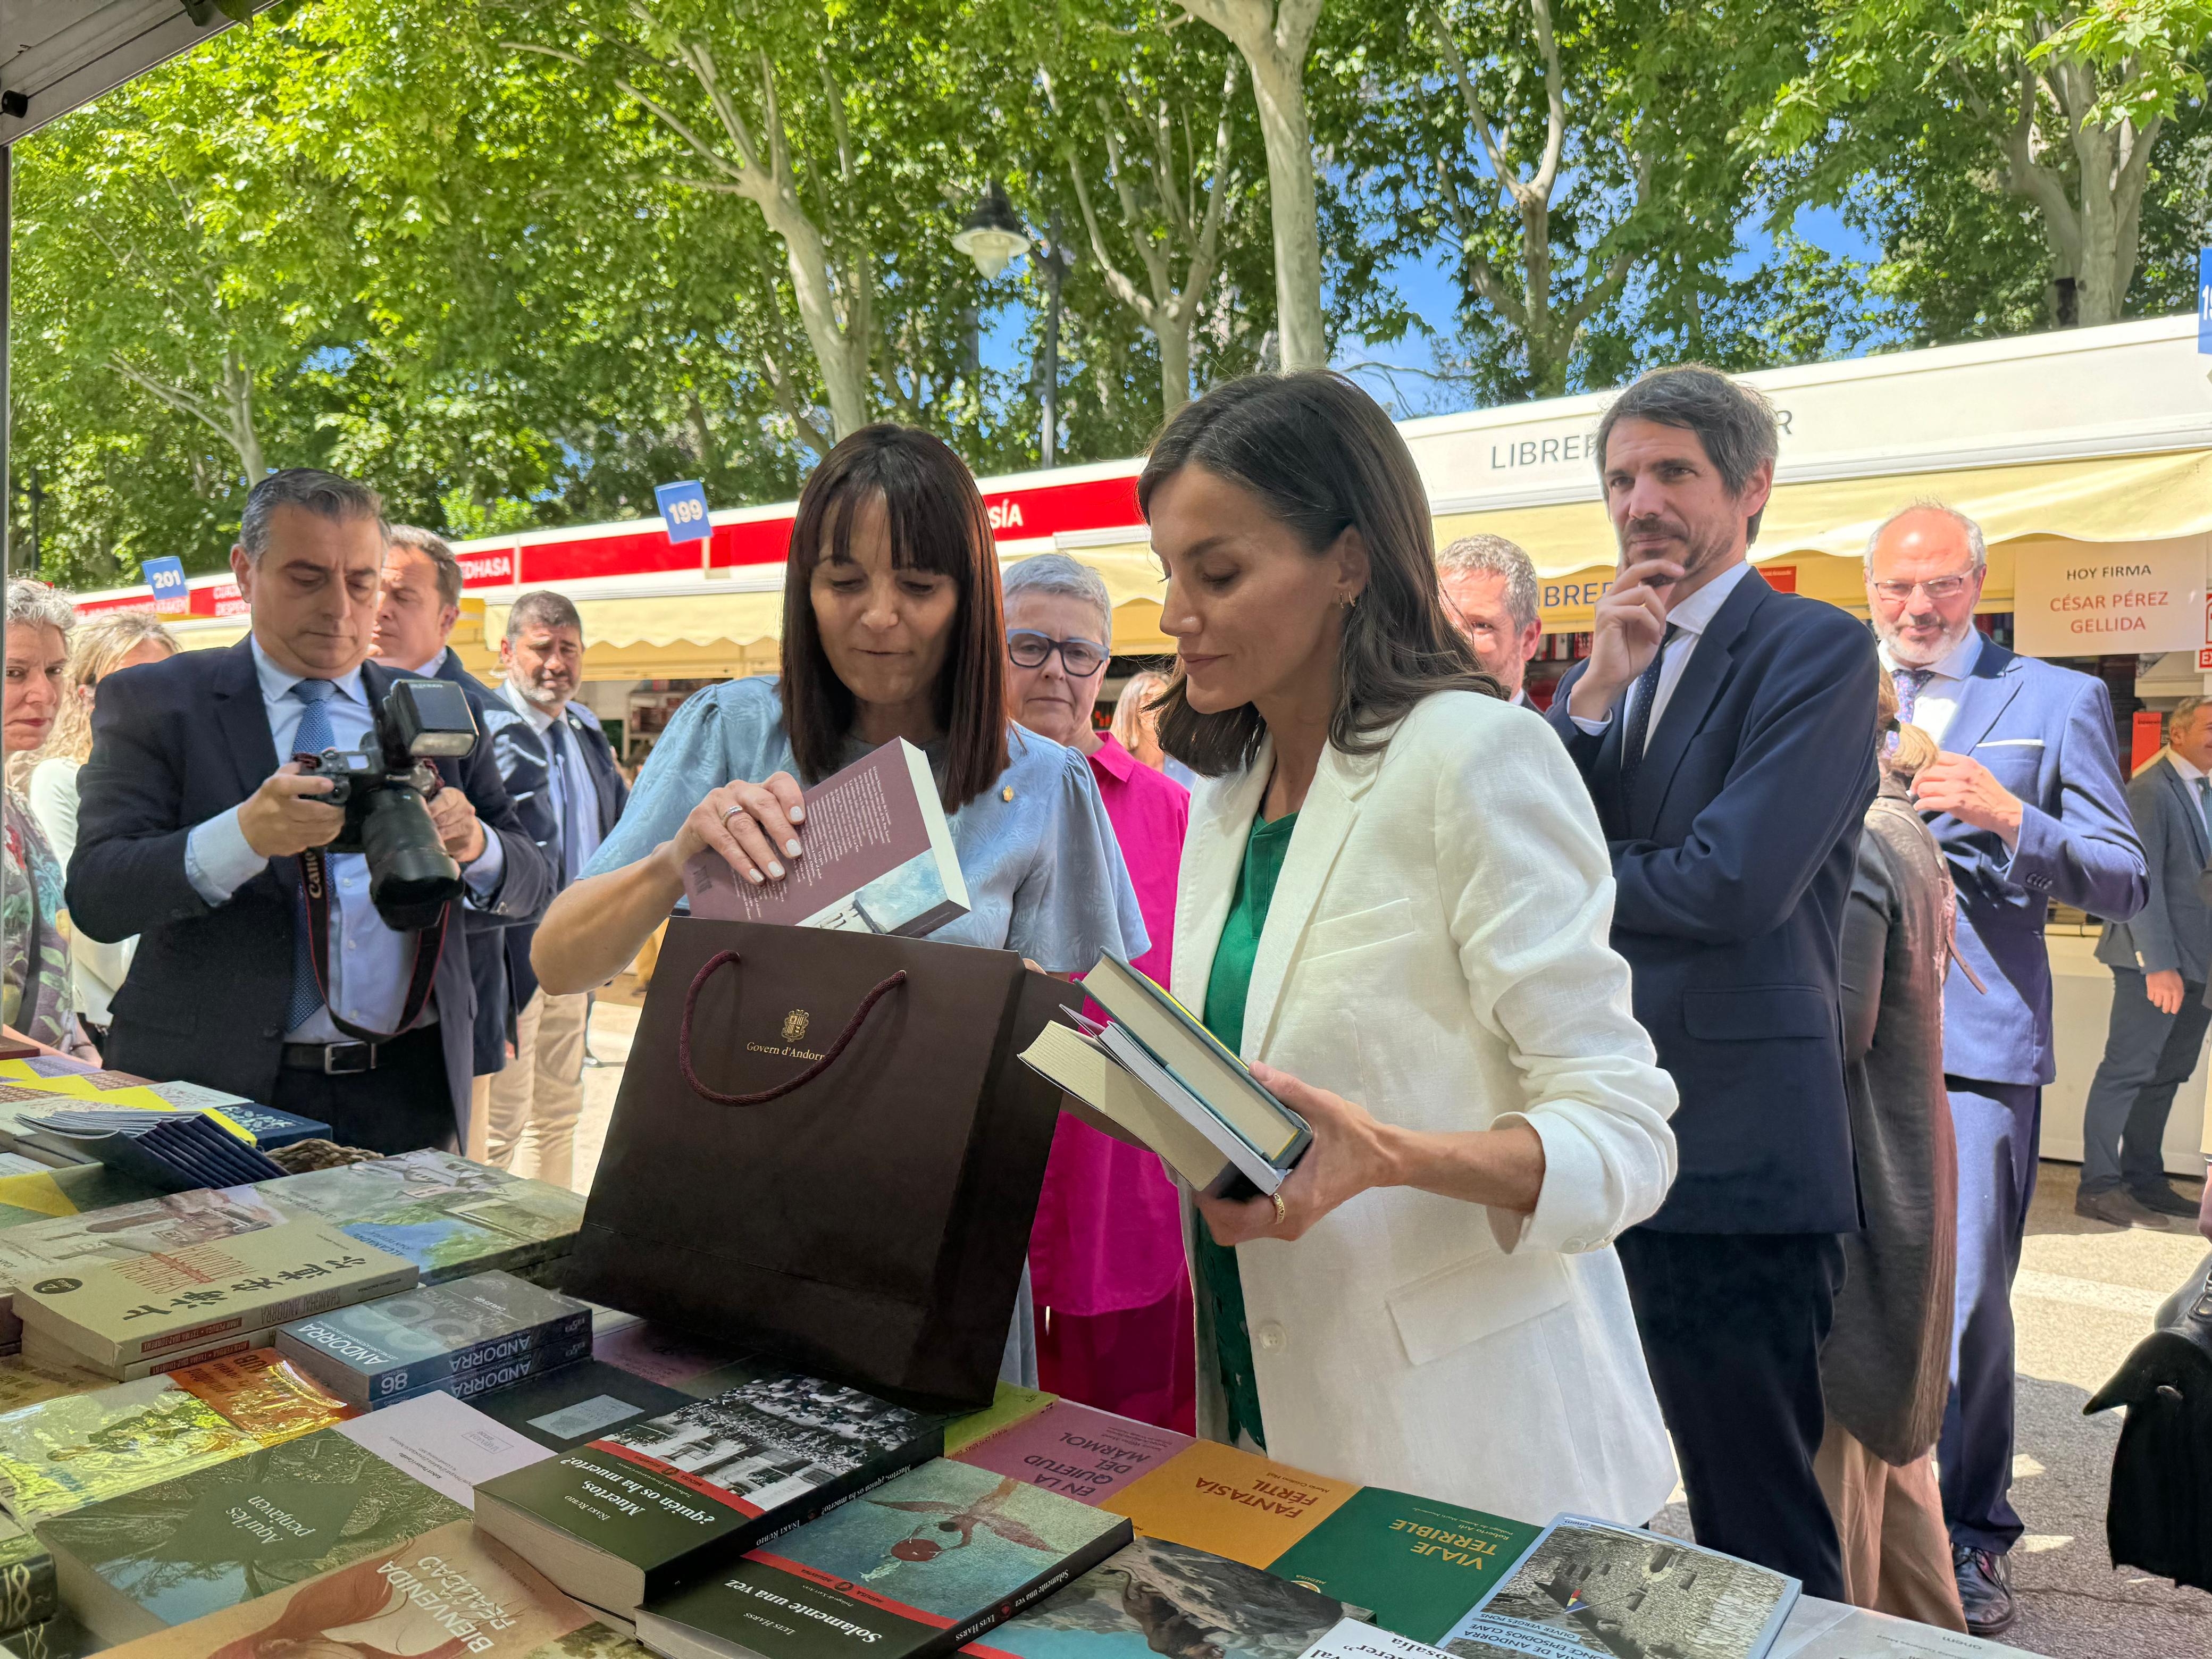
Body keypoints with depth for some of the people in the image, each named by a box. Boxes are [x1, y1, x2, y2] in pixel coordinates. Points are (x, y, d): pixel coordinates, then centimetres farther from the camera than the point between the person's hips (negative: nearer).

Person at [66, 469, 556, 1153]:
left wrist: (475, 846, -18)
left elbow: (532, 886, 5)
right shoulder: (153, 703, 1)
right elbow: (95, 896, -10)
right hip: (218, 1093, -2)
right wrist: (243, 837, -28)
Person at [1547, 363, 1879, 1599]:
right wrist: (1598, 687, -10)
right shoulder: (1602, 670, 14)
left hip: (1743, 1151, -7)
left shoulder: (1819, 649, -8)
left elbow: (1737, 883, -20)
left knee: (1760, 1516, 6)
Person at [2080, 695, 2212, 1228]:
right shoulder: (2149, 791, -11)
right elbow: (2142, 882, -16)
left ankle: (2144, 1181, 22)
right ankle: (2099, 1186, 4)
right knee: (2128, 1070, -3)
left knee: (2167, 1074, 12)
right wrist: (2158, 965, -20)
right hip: (2158, 963, -8)